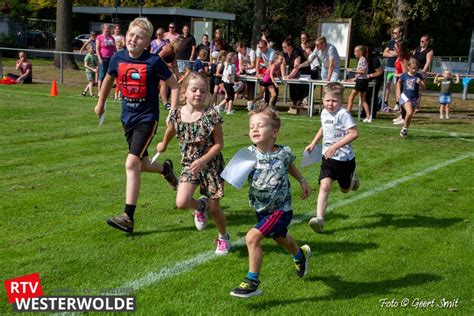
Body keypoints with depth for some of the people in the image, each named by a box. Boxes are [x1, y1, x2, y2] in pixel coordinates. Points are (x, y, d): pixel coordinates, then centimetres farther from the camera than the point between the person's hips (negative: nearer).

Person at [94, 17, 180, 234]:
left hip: (147, 118, -6)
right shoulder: (118, 58, -2)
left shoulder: (153, 62, -14)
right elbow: (109, 79, 18)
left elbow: (174, 86, -5)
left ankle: (128, 218, -13)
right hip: (127, 117, 6)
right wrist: (101, 103, 27)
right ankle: (166, 169, 51)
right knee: (141, 164, 16)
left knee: (132, 163, -16)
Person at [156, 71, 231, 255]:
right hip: (189, 165, 2)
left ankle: (223, 237, 34)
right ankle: (200, 206, 19)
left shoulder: (211, 115, -16)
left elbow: (219, 143, -12)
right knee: (181, 202, -18)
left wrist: (203, 160, -24)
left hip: (211, 165, -2)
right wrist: (163, 145, 31)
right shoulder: (176, 114, -7)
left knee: (214, 208, 4)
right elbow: (170, 132, 15)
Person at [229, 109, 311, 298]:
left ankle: (252, 281, -4)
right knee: (279, 238, 29)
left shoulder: (284, 153, -15)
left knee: (252, 237, -20)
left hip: (281, 209, -4)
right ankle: (300, 255, 62)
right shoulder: (249, 154, -15)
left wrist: (302, 181, 14)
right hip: (261, 209, 4)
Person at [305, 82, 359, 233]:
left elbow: (354, 133, -26)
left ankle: (353, 179, 52)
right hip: (328, 157, 4)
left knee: (345, 189, 16)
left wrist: (335, 146, -29)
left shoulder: (343, 114, -19)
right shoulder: (324, 113, 4)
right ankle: (319, 218, -19)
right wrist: (313, 143, 21)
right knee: (324, 186, -14)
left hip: (345, 158, -4)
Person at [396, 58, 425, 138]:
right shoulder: (404, 75, -1)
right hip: (405, 96, -2)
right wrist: (398, 92, 9)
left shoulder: (419, 76, -2)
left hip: (414, 98, 2)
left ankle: (405, 130, 29)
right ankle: (404, 128, -1)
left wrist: (420, 83, -25)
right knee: (409, 112, -22)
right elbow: (399, 83, 19)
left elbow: (423, 87, -5)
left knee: (410, 115, 9)